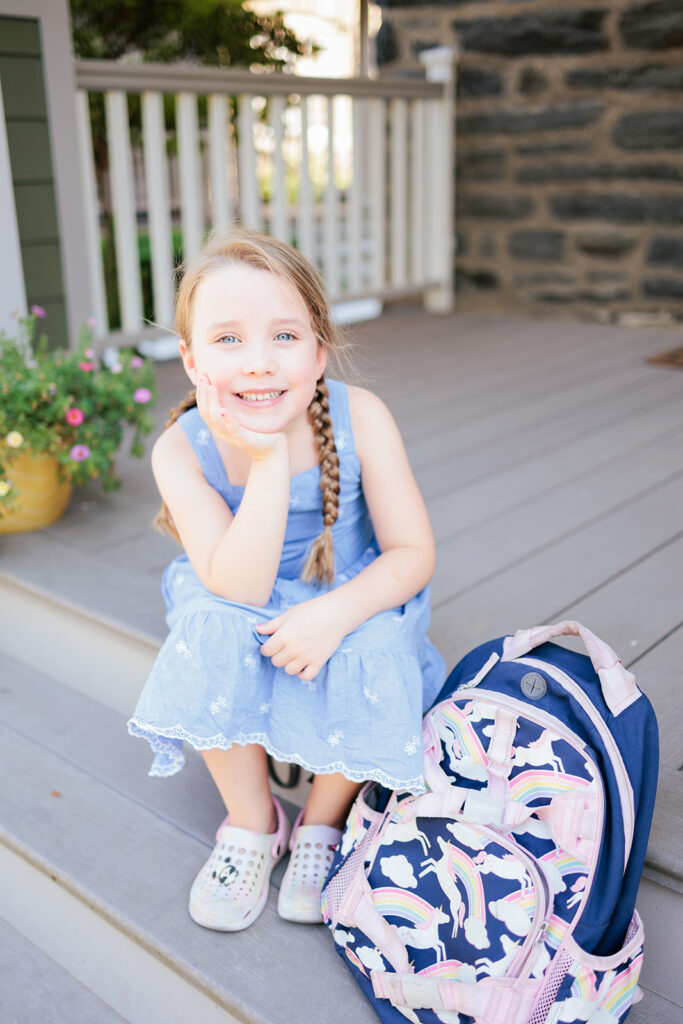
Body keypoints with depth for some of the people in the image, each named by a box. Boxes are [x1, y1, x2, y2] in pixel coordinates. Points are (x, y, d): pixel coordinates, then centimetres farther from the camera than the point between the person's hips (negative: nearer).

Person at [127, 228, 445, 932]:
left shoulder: (360, 418, -22)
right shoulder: (182, 450, -23)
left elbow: (412, 554, -17)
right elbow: (239, 591, -30)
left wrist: (337, 613, -35)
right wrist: (269, 462, -39)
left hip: (354, 605, 0)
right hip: (246, 622, 1)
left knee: (371, 655, -29)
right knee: (210, 632, -30)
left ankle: (321, 827, 0)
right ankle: (251, 822, -3)